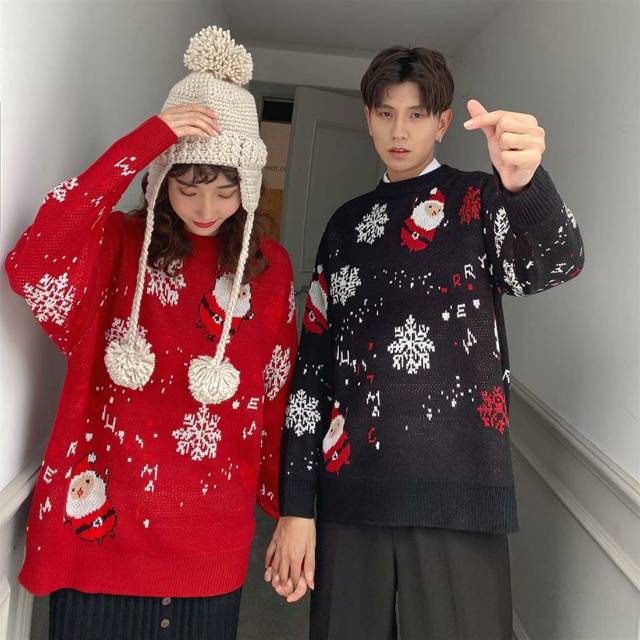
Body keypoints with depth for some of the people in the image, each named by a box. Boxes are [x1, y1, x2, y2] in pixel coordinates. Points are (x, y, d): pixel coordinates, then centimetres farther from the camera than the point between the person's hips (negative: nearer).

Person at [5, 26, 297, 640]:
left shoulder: (270, 267, 0)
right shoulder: (119, 244, -5)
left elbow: (277, 395, 5)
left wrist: (287, 503, 9)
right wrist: (140, 144, -25)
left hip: (212, 536, 2)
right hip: (105, 520, -1)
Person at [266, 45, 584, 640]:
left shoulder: (478, 199, 5)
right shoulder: (346, 224, 14)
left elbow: (554, 265, -17)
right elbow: (312, 362, 10)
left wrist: (524, 182, -40)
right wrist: (294, 506, 5)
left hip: (458, 486, -3)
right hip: (349, 486, 3)